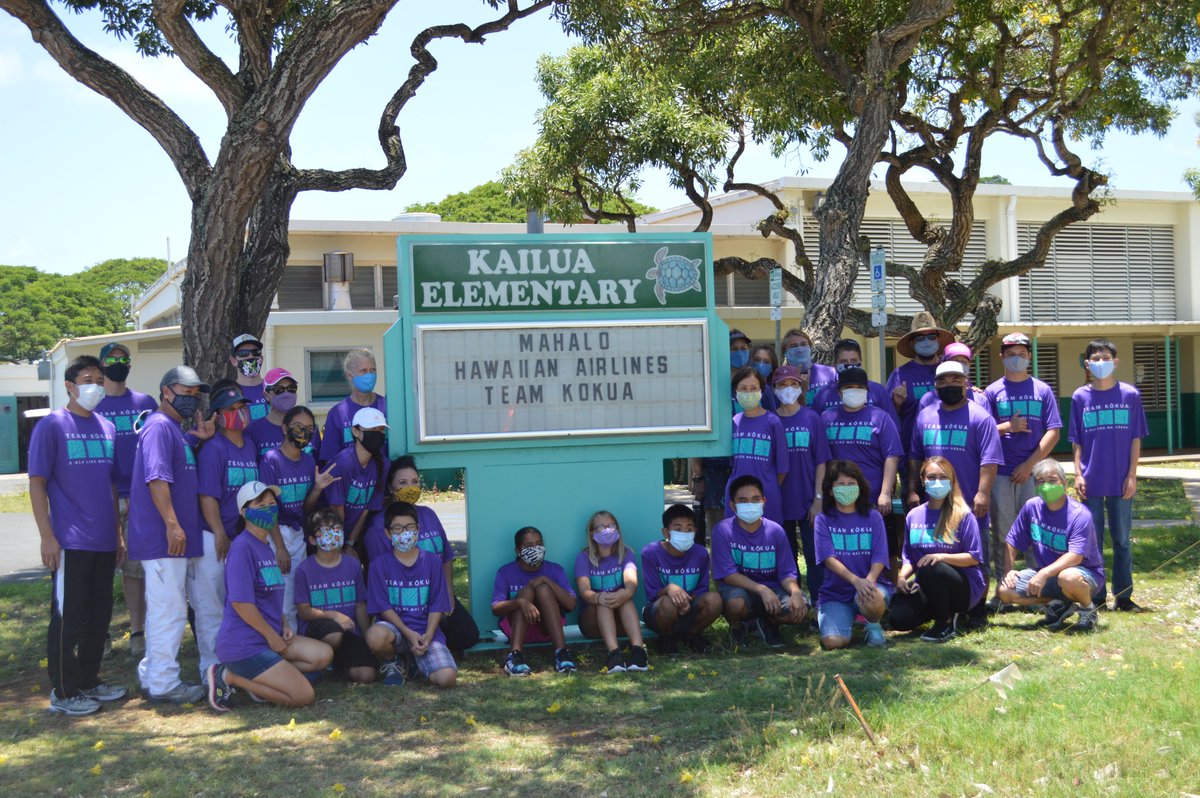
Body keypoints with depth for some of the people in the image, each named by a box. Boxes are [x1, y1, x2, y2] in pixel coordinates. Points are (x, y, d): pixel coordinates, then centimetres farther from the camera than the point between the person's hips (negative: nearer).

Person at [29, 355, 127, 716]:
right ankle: (63, 693, 8)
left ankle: (89, 681, 25)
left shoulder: (107, 428, 12)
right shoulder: (52, 426, -6)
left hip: (104, 542, 6)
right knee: (69, 619, -2)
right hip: (70, 543, -6)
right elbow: (37, 483, -8)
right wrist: (47, 537, -14)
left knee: (99, 616, 13)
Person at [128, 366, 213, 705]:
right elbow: (157, 478, -21)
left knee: (166, 609, 16)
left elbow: (185, 475, 23)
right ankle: (163, 683, 0)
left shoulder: (177, 430, 19)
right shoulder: (159, 426, -12)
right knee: (169, 610, -6)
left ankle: (151, 674, 25)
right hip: (163, 538, -10)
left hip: (177, 539, 10)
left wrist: (202, 439, 7)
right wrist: (172, 524, -24)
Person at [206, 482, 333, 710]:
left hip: (270, 636, 9)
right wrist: (272, 636, -13)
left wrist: (284, 625, 6)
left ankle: (257, 677, 0)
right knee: (305, 696, -14)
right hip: (243, 644, -9)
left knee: (323, 655, -2)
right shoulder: (242, 547, -14)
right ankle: (228, 677, -5)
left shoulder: (266, 547, 17)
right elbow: (241, 602, -20)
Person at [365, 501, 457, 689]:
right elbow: (383, 607, -5)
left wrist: (427, 636, -14)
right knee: (376, 636, -39)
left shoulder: (432, 561, 5)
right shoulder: (380, 564, 1)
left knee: (447, 678, -23)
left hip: (426, 632, 1)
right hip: (394, 627, -1)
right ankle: (391, 662, 0)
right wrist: (409, 634, -17)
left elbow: (437, 605, 2)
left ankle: (414, 658, 12)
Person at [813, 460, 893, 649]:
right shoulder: (823, 520, 3)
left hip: (871, 583, 0)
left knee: (871, 600, -38)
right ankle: (847, 618, 12)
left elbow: (879, 557, -4)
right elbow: (829, 558, -10)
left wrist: (869, 580, -26)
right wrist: (855, 580, -27)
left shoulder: (873, 517, 5)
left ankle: (873, 626, -2)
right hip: (835, 591, 0)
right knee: (833, 641, -24)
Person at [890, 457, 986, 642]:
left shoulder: (963, 515, -6)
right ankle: (942, 608, 10)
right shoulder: (914, 516, 8)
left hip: (965, 587, -5)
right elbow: (908, 556, 14)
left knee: (928, 569, -37)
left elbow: (974, 557, -8)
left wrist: (942, 557, -23)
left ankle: (947, 623, -13)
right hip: (928, 588, 5)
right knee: (898, 619, -22)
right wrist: (902, 576, -7)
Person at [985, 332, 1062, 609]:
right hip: (1001, 473, 1)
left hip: (1033, 472, 0)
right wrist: (1008, 427, -12)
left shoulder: (1043, 390, 7)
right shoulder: (993, 391, 8)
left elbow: (1053, 432, 1)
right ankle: (1003, 589, 8)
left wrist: (1029, 464, -8)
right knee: (1002, 533, 2)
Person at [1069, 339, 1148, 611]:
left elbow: (1135, 439, 1)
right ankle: (1096, 596, 14)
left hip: (1121, 482, -1)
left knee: (1121, 540, 6)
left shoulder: (1130, 395, 1)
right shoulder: (1080, 397, 3)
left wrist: (1132, 475, -4)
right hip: (1091, 482, 1)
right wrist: (1078, 474, -3)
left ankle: (1123, 596, 14)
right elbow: (1076, 442, 6)